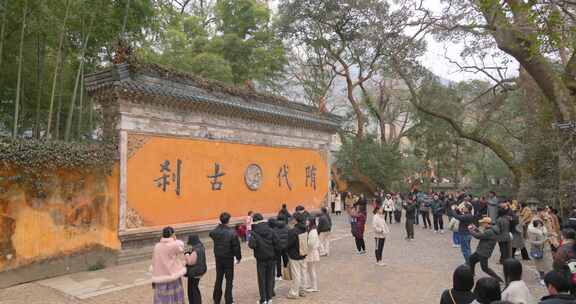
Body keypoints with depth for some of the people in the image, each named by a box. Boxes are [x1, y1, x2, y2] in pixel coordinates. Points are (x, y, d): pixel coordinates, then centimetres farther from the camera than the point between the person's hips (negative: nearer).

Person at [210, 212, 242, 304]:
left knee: (218, 278, 19)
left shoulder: (215, 231, -8)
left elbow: (211, 235, 17)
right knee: (229, 279, 9)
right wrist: (238, 257, -3)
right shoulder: (232, 232, -21)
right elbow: (236, 247, -15)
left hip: (218, 258, 4)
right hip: (229, 258, -4)